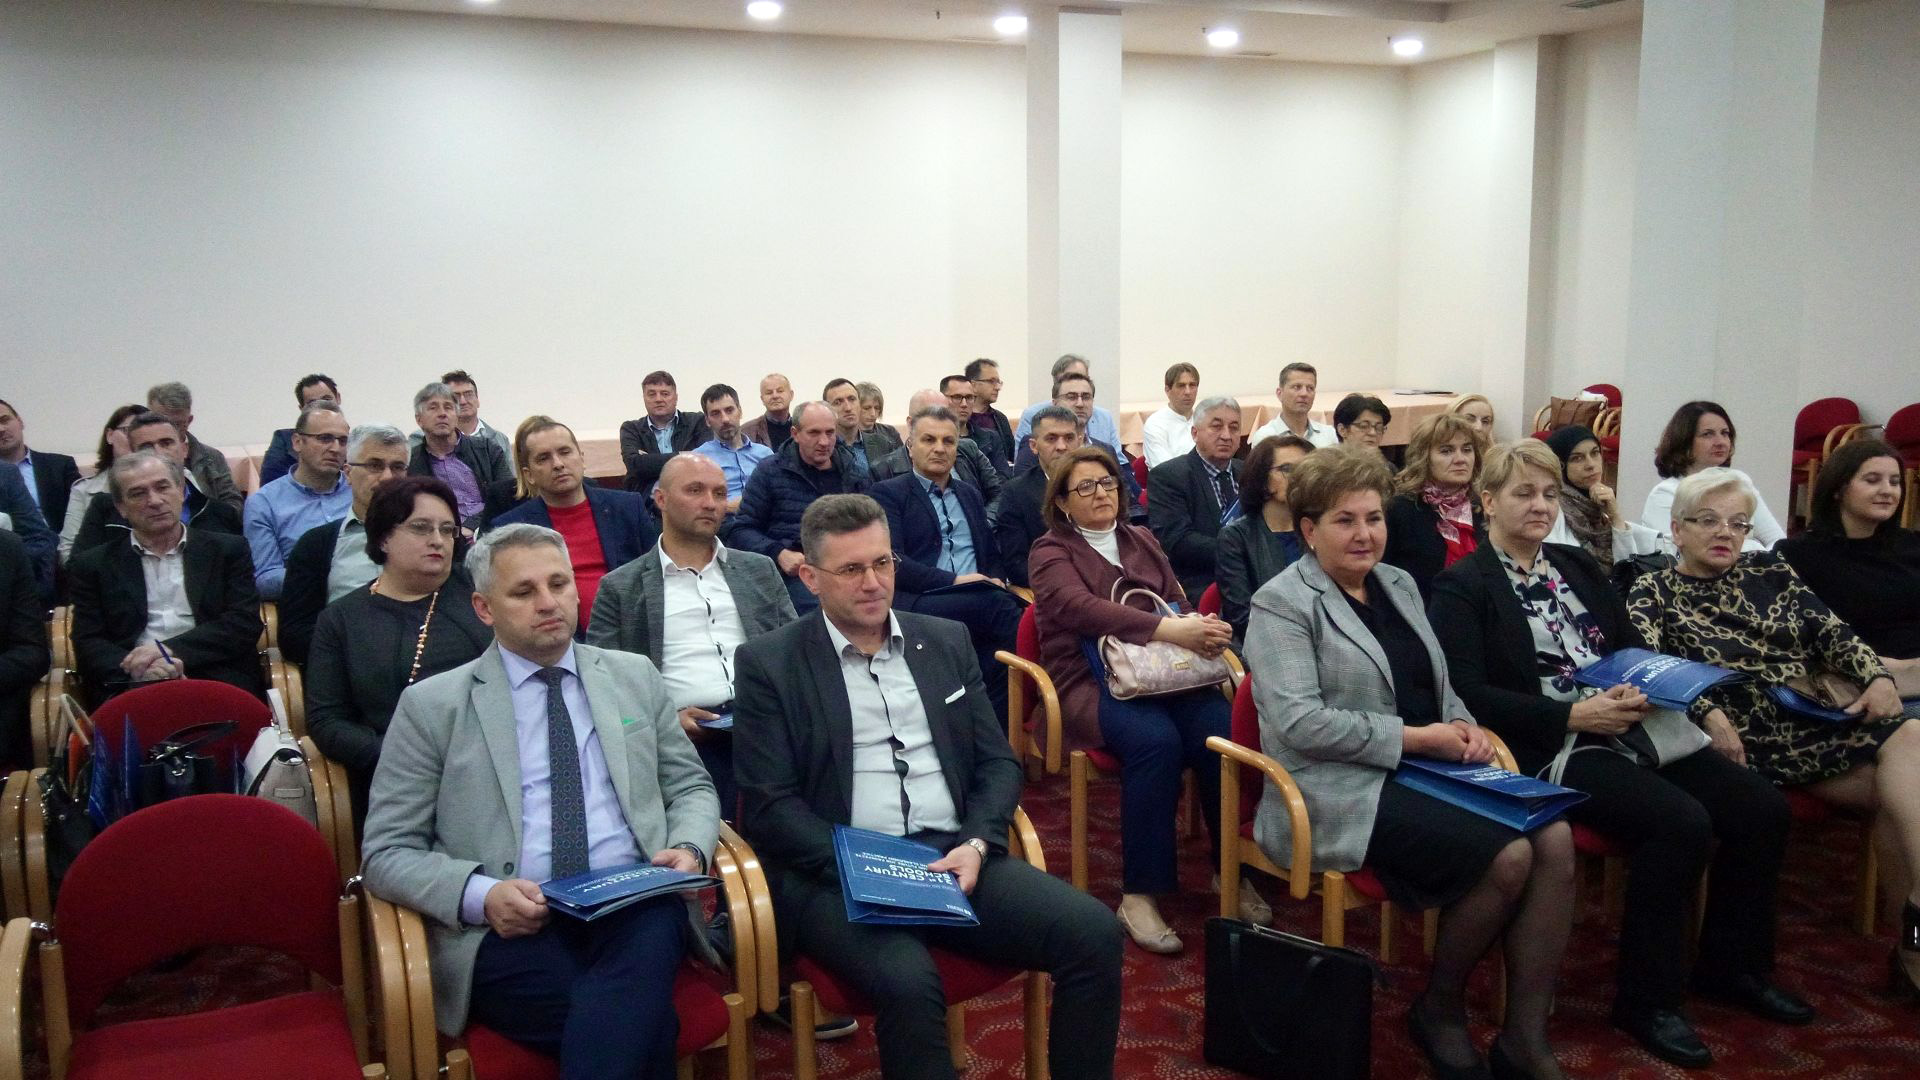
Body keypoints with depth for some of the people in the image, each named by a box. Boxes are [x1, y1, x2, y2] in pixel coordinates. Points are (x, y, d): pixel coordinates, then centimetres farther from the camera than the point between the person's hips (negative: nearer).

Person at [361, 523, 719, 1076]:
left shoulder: (636, 678, 16)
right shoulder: (431, 705, 7)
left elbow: (691, 787, 21)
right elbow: (386, 852, 5)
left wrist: (688, 848, -3)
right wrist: (479, 894, -13)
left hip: (636, 909, 3)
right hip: (512, 928, -2)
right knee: (642, 1026, -32)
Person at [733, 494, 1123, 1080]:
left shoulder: (947, 641, 15)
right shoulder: (768, 663, 3)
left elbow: (998, 763, 14)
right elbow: (768, 806, -3)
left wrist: (976, 844, -6)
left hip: (955, 856, 4)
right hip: (835, 873, -4)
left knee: (1094, 933, -17)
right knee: (908, 982, -34)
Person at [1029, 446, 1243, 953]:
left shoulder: (1143, 541, 23)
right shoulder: (1052, 551, 6)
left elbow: (1178, 600, 17)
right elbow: (1082, 607, -13)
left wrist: (1200, 628, -10)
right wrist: (1173, 630, -24)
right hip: (1091, 681, -4)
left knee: (1224, 730, -26)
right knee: (1155, 739, -34)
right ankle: (1139, 893, -25)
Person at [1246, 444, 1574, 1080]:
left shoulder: (1399, 584, 17)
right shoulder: (1282, 604, -7)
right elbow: (1300, 723, -17)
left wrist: (1465, 727, 0)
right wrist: (1417, 738, -17)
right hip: (1342, 789, -7)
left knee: (1554, 837, -17)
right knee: (1508, 856, -24)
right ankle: (1439, 1009, 1)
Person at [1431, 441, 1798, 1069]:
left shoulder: (1579, 567, 20)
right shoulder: (1463, 587, -3)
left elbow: (1632, 647, 20)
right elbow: (1466, 693, -13)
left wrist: (1645, 687, -4)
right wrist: (1571, 715, -19)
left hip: (1632, 728, 8)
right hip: (1548, 749, -7)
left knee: (1763, 810, -6)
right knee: (1681, 823, -27)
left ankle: (1731, 964, 15)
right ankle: (1647, 998, -9)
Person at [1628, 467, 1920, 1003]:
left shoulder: (1771, 571, 19)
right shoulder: (1652, 593, 5)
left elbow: (1831, 632, 13)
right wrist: (1708, 713, -25)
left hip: (1816, 716, 5)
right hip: (1746, 738, -5)